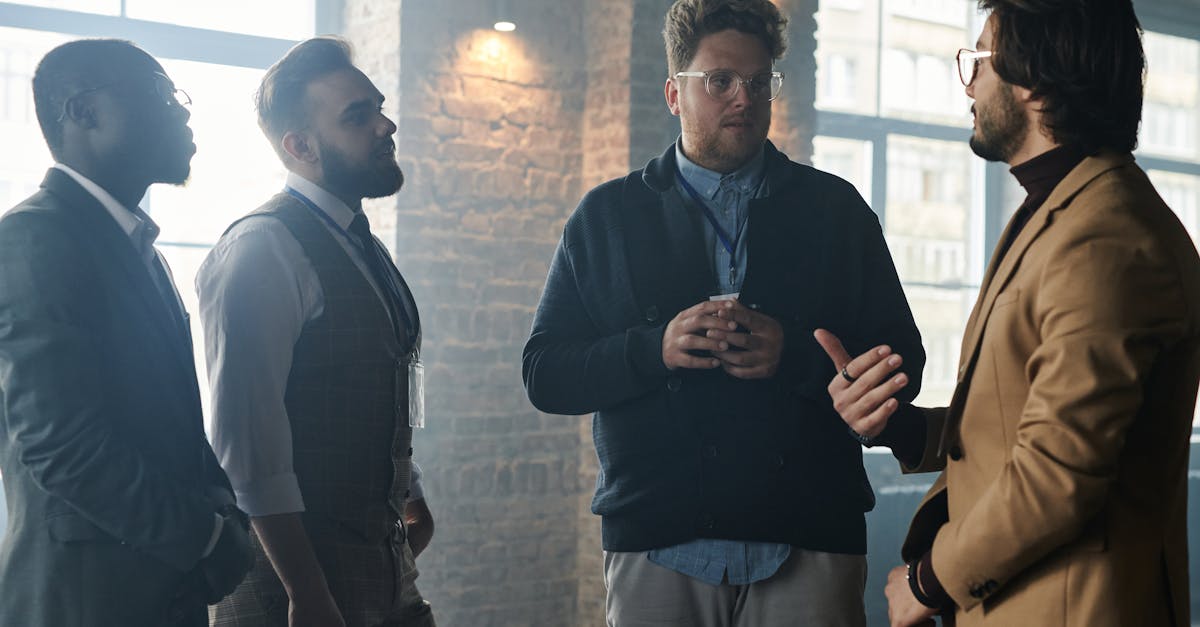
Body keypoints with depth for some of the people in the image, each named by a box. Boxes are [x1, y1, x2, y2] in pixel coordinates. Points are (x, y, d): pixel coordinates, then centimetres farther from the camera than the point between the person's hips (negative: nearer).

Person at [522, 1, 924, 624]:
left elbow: (901, 364, 5)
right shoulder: (605, 215, 10)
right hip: (656, 547, 0)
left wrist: (794, 355, -14)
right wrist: (655, 349, -13)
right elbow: (544, 373, 4)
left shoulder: (835, 209, 10)